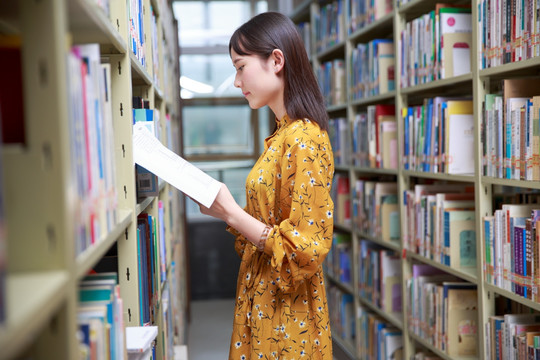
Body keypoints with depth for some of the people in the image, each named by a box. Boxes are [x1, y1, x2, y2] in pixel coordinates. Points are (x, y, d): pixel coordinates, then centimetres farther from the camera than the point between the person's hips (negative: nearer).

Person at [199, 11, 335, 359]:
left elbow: (305, 251, -22)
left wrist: (230, 212, -20)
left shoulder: (304, 139, -20)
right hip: (262, 303, 8)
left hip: (287, 319, -8)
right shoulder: (282, 135, 8)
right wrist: (222, 205, 1)